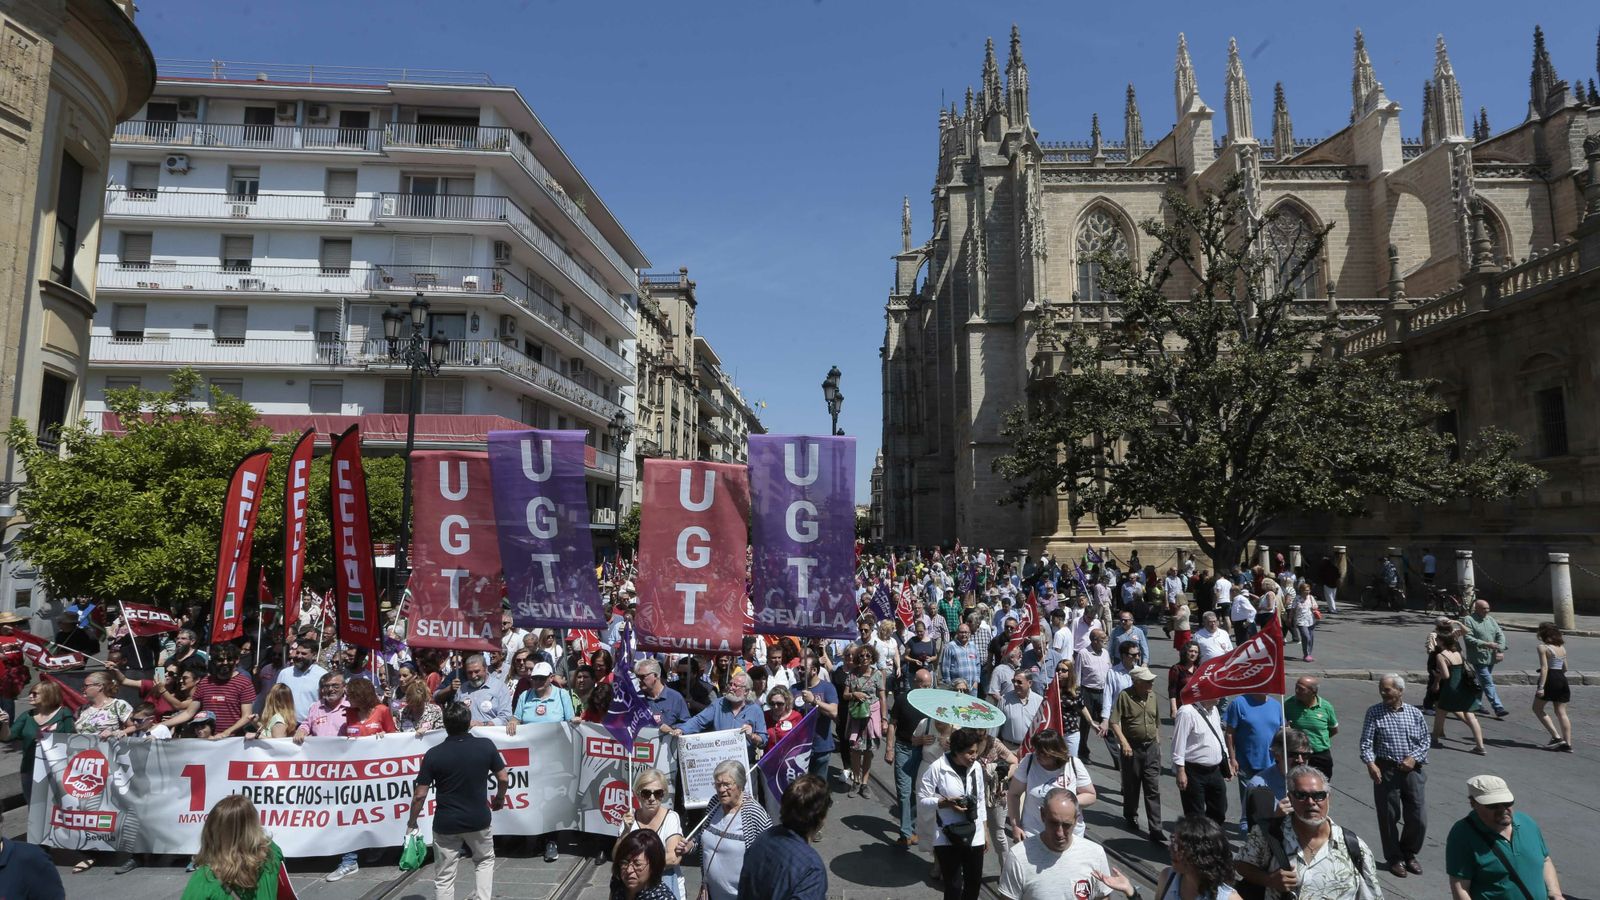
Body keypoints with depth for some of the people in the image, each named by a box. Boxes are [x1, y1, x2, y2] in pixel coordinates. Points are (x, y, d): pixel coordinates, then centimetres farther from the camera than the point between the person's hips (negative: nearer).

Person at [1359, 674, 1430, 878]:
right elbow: (1366, 742, -5)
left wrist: (1414, 758, -9)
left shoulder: (1415, 713, 5)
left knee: (1418, 817, 4)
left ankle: (1409, 854, 29)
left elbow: (1424, 741, 7)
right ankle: (1394, 858, 22)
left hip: (1412, 770, 2)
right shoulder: (1374, 712, -1)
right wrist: (1370, 763, -19)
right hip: (1385, 770, -2)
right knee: (1388, 817, 5)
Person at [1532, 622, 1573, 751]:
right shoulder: (1562, 648, 12)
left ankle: (1556, 737, -1)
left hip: (1550, 680, -7)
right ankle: (1567, 744, 7)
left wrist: (1541, 687, -20)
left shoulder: (1543, 647, -10)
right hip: (1562, 680, 7)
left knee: (1537, 708, 7)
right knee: (1561, 712, 9)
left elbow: (1544, 668, -17)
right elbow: (1565, 668, 16)